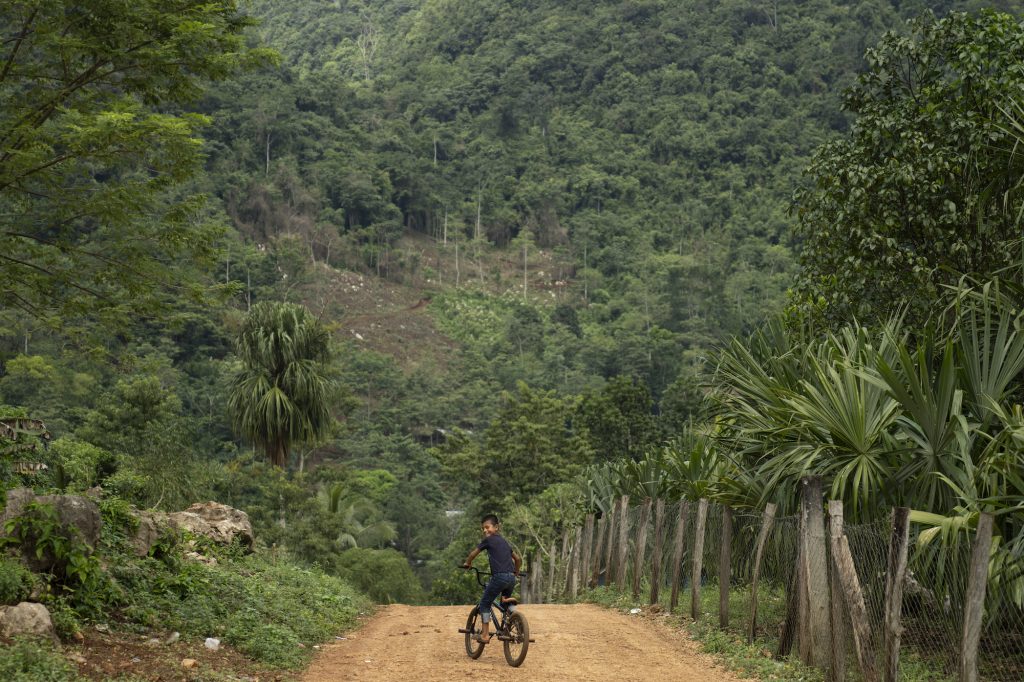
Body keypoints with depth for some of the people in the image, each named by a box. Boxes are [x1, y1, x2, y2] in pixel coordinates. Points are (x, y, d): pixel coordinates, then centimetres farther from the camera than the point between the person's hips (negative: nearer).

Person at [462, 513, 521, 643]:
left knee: (485, 603, 6)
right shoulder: (504, 541, 22)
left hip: (499, 576, -7)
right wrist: (516, 572, 44)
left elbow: (473, 554, 11)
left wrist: (467, 563, 30)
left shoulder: (488, 540, 2)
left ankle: (485, 634, 2)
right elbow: (517, 558, 28)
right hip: (511, 577, 7)